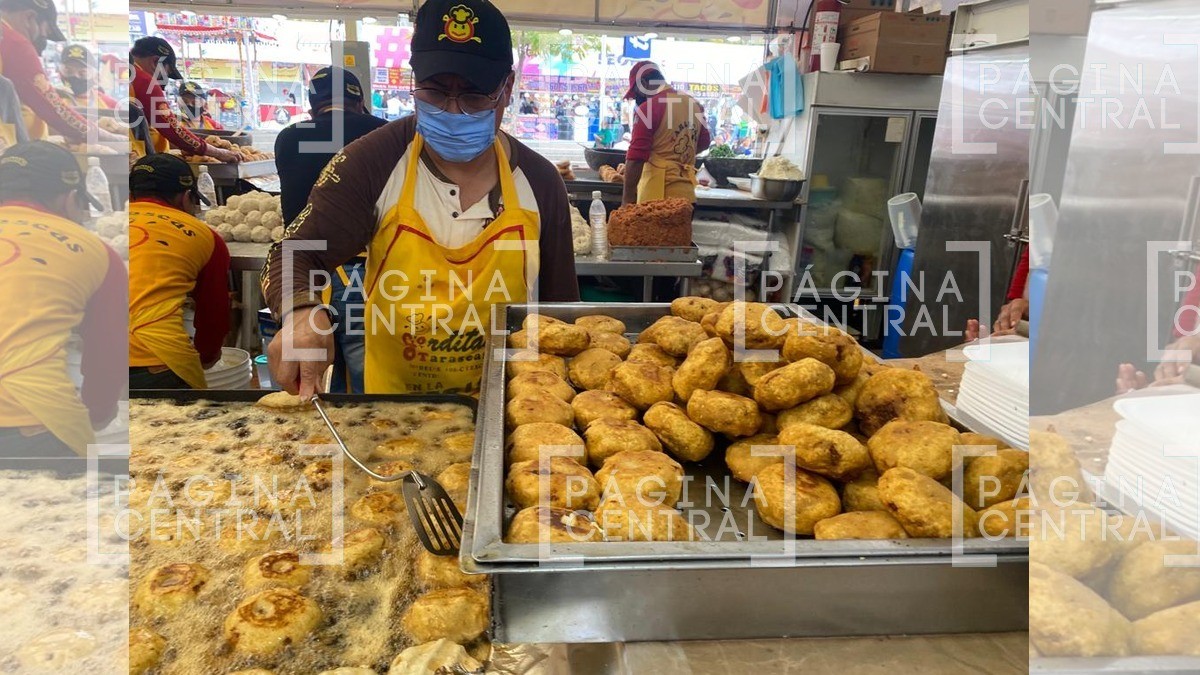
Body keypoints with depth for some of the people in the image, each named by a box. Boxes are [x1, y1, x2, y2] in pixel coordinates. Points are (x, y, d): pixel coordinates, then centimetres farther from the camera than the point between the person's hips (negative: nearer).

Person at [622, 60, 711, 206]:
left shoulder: (648, 108, -10)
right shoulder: (693, 104, 13)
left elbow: (636, 157, -16)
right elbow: (704, 142, 26)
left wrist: (627, 196, -14)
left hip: (657, 191, -7)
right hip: (686, 190, 7)